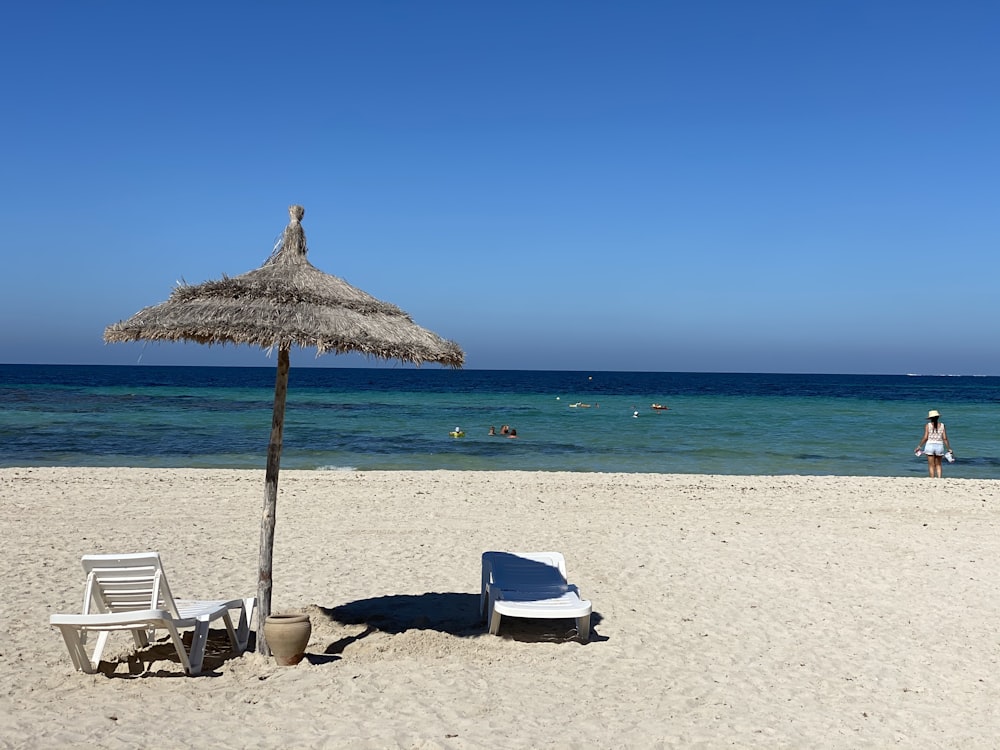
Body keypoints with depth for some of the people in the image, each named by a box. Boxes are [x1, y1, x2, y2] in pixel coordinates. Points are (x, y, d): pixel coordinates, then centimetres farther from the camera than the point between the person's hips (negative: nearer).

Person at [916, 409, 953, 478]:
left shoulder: (928, 425, -4)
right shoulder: (942, 425, 2)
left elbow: (925, 438, -7)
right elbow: (945, 438, -1)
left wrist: (919, 446, 2)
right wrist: (949, 449, 6)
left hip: (930, 445, -2)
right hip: (939, 446, 2)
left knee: (931, 465, 4)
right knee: (938, 465, 16)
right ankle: (939, 478, 2)